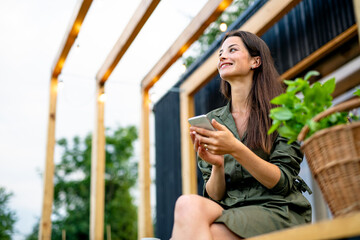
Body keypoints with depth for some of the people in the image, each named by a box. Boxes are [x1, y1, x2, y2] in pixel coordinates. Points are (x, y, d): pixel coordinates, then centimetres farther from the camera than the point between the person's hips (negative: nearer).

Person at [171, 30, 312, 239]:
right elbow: (214, 196, 9)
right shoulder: (212, 120, 12)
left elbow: (283, 183, -6)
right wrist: (217, 165, -13)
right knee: (188, 203, -32)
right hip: (231, 212, 4)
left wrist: (235, 149, -19)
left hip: (278, 211, -3)